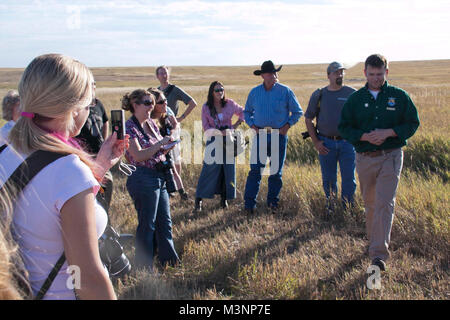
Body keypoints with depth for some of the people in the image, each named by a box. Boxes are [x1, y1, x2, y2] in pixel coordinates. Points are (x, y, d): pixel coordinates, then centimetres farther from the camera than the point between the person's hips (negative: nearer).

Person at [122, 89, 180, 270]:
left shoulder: (151, 123, 11)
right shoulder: (130, 127, -13)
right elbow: (138, 155, -23)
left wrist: (168, 146, -1)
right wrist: (160, 143, -23)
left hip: (160, 178, 8)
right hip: (143, 179, -8)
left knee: (165, 221, 16)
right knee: (147, 224, 2)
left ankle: (169, 258, 30)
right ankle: (144, 267, 17)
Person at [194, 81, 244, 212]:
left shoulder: (229, 103, 1)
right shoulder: (206, 107, -2)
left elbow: (242, 112, 16)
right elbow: (206, 128, -2)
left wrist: (236, 125, 2)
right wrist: (221, 132, -15)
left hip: (228, 140, 2)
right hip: (213, 140, -2)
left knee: (228, 169, 3)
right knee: (210, 169, -7)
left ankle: (224, 199, 16)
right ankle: (198, 200, -1)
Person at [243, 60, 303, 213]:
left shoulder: (285, 91, 0)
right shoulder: (254, 92, 7)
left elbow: (297, 112, 7)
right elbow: (247, 112, 20)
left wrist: (287, 125, -6)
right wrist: (252, 125, 4)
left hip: (279, 136, -1)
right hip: (260, 136, 1)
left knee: (276, 171, 6)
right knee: (255, 170, -5)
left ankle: (273, 202, 19)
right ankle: (249, 204, -1)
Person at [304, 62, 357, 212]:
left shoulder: (352, 93, 3)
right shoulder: (319, 95, 5)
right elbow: (308, 119, 9)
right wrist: (316, 142, 1)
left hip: (347, 143, -1)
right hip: (326, 144, 1)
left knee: (349, 179, 0)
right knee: (328, 180, 9)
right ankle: (331, 207, 26)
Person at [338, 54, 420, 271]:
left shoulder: (399, 96, 3)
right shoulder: (356, 99, 7)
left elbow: (412, 123, 4)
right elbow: (344, 127, 6)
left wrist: (388, 132, -12)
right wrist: (364, 136, -11)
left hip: (391, 156, -2)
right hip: (365, 158, 3)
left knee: (384, 202, -13)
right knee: (370, 203, 13)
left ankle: (379, 253, -15)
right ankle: (374, 242, 31)